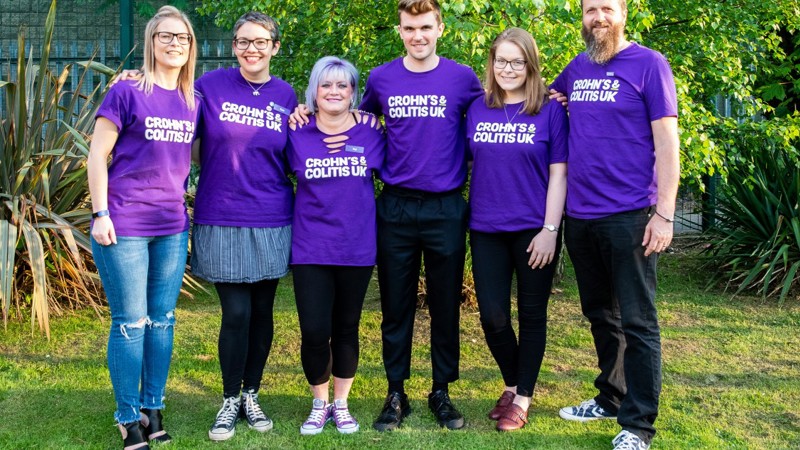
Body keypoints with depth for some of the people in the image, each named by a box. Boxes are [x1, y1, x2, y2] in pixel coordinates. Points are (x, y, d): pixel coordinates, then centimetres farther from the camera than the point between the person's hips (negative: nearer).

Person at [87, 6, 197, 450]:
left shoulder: (190, 101, 9)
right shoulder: (127, 92, -6)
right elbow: (97, 155, -7)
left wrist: (185, 203, 11)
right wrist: (100, 214, -12)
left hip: (172, 228, 5)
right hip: (124, 227, -5)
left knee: (162, 320, 11)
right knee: (130, 323, 1)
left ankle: (153, 409, 24)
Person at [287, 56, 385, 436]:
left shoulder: (370, 132, 1)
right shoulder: (297, 135, 0)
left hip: (356, 247, 1)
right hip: (310, 248, 0)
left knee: (346, 329, 11)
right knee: (314, 332, -2)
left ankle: (341, 404, 29)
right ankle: (319, 404, 22)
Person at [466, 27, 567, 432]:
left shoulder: (550, 110, -4)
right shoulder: (477, 109, 6)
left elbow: (558, 173, -6)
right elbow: (468, 163, 11)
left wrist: (550, 229, -12)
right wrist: (467, 214, 4)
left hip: (533, 230, -3)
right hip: (486, 229, 3)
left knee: (531, 315, 8)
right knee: (492, 316, 4)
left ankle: (523, 397, 23)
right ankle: (511, 384, 30)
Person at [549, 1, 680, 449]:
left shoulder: (649, 64, -5)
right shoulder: (577, 68, 11)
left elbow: (666, 143, -9)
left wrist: (664, 213, -15)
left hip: (629, 217, -6)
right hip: (580, 216, 6)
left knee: (637, 322, 1)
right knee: (599, 315, 17)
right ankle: (611, 398, 33)